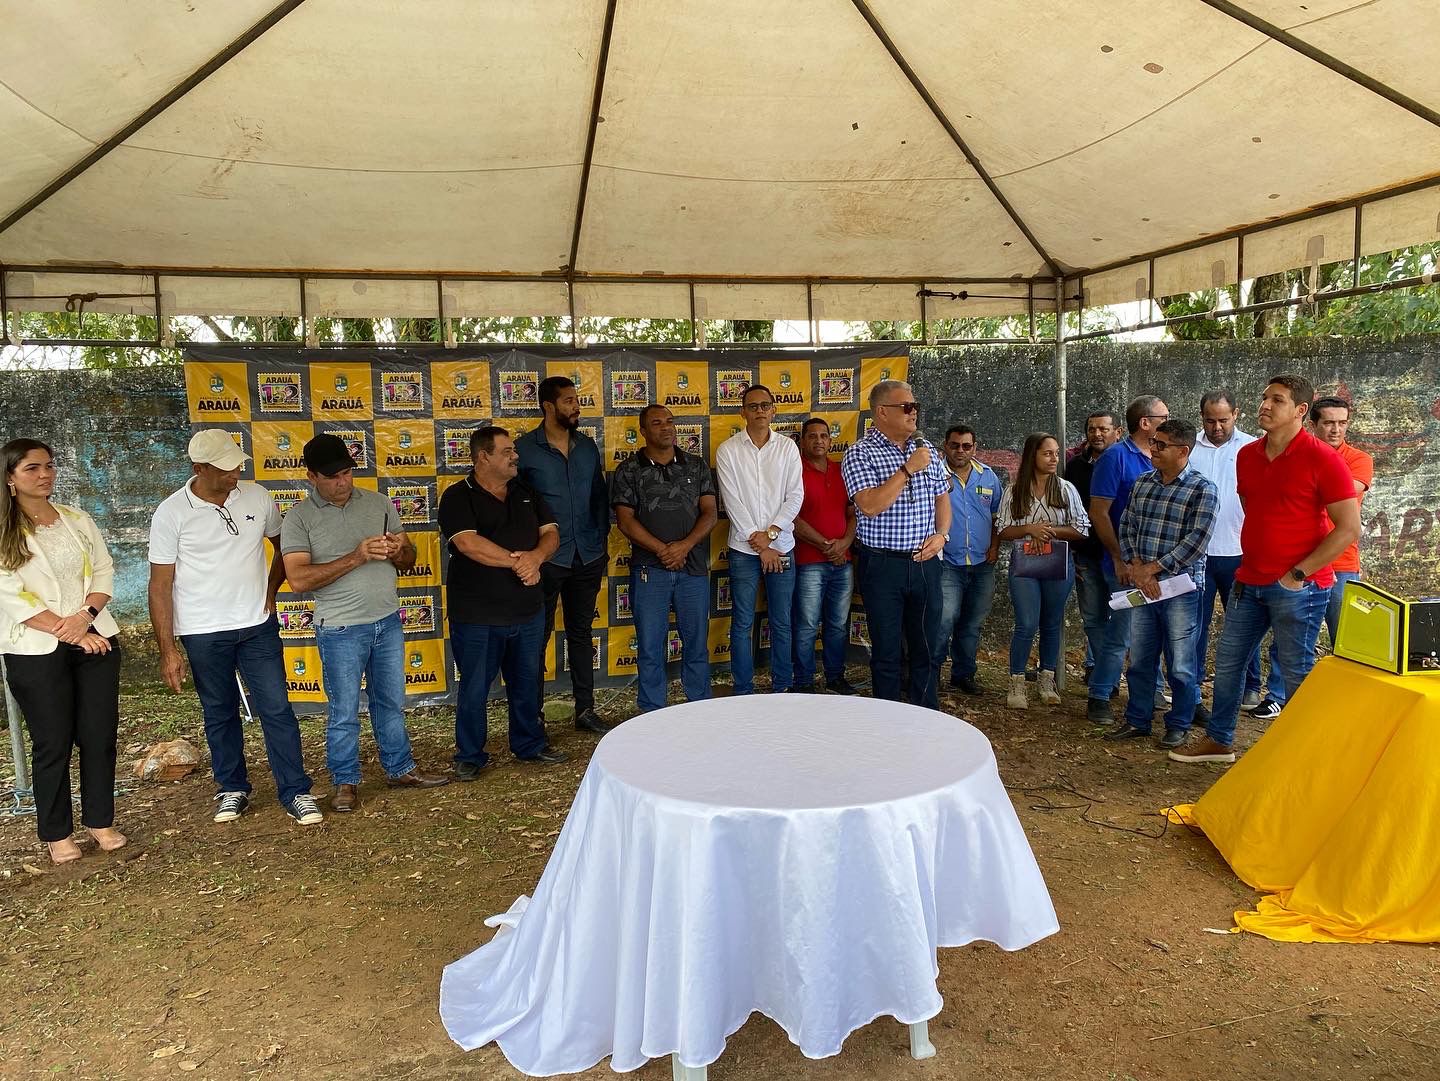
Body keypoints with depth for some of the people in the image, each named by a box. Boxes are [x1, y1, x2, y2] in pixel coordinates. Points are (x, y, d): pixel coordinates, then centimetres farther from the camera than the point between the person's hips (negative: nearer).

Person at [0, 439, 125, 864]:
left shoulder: (77, 519, 9)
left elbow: (104, 571, 6)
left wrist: (85, 616, -12)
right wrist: (68, 632, -16)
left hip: (96, 639, 3)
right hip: (36, 652, -3)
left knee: (99, 736, 6)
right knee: (53, 743, 4)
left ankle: (100, 821, 21)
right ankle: (57, 833, 18)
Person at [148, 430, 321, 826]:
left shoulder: (257, 497, -2)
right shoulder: (172, 513, -9)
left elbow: (284, 544, 16)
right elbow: (160, 584, -6)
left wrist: (271, 588, 5)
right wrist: (167, 651, -8)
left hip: (258, 626, 1)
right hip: (203, 633, -1)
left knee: (277, 708, 1)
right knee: (220, 714, 12)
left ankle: (296, 793, 9)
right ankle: (233, 789, 29)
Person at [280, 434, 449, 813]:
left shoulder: (379, 503, 4)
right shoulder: (299, 518, -7)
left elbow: (408, 561, 10)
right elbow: (298, 579, -18)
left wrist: (400, 549, -15)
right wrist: (356, 557, -25)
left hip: (388, 622, 4)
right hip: (341, 630, -4)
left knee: (391, 703, 17)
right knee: (343, 713, 7)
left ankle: (399, 769, 32)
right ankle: (345, 782, 24)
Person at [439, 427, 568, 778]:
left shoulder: (527, 493, 10)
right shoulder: (458, 497, -9)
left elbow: (551, 534, 4)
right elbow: (468, 544, -22)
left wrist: (536, 557, -18)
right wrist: (518, 562, -18)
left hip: (528, 611, 5)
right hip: (477, 616, -5)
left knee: (526, 683, 17)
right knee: (474, 689, 7)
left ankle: (530, 744, 34)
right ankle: (470, 755, 23)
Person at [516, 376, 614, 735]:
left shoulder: (587, 446, 8)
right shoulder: (525, 449, -7)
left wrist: (602, 541, 8)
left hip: (588, 557, 5)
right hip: (546, 559, -4)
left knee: (581, 633, 14)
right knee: (538, 637, 4)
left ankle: (585, 710, 24)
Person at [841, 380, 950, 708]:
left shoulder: (927, 449, 10)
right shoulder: (860, 453, -8)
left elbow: (942, 497, 17)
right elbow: (870, 505, -20)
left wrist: (941, 535, 0)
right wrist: (908, 469, -19)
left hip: (925, 562, 5)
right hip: (882, 566, -5)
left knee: (927, 648, 13)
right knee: (886, 651, 6)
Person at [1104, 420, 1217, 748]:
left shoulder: (1202, 489, -8)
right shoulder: (1142, 483, 9)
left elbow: (1197, 540, -16)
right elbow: (1126, 527, 8)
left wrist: (1152, 568, -15)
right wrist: (1135, 567, -7)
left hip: (1180, 587, -5)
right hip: (1142, 586, 5)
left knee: (1180, 665, 6)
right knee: (1139, 659, 13)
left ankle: (1179, 726, 22)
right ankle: (1137, 720, 26)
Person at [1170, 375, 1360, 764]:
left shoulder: (1321, 459, -12)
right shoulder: (1246, 456, 8)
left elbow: (1349, 528, -13)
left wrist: (1297, 573, -15)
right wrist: (1252, 560, 13)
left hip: (1298, 587, -7)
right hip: (1249, 582, 7)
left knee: (1296, 672, 2)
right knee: (1227, 661, 13)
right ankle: (1219, 740, 29)